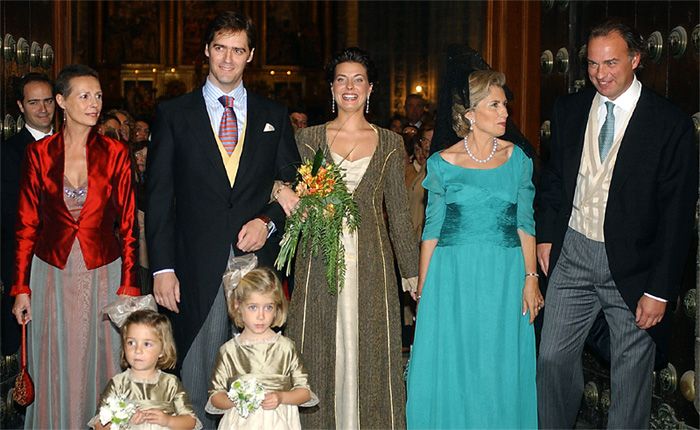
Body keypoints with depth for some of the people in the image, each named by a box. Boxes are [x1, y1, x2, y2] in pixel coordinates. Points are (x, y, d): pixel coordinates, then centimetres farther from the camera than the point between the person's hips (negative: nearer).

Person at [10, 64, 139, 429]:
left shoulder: (115, 153, -2)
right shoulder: (39, 153, -1)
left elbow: (128, 225, -2)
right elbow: (27, 225, 3)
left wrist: (128, 288, -7)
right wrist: (21, 288, 0)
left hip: (103, 274, 0)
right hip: (52, 274, 1)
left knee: (99, 365, 8)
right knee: (54, 370, 9)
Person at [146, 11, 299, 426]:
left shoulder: (274, 116, 12)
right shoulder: (174, 114, 6)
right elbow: (158, 196, 2)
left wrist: (268, 221, -7)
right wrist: (162, 268, -5)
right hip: (197, 268, -1)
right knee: (197, 381, 3)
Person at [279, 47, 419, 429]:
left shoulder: (389, 143, 8)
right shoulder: (308, 138, 7)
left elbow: (398, 211, 9)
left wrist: (412, 270, 8)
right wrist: (281, 190, -16)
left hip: (369, 261, 0)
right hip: (320, 259, 0)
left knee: (369, 351, 3)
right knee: (320, 351, 2)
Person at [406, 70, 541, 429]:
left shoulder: (517, 158, 3)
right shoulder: (443, 163, -2)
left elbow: (524, 223, 5)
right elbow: (432, 228, 2)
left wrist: (531, 278, -3)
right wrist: (422, 287, 1)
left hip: (505, 276, 2)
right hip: (453, 276, -1)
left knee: (500, 370, 9)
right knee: (450, 368, 5)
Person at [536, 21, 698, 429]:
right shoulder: (569, 109, 3)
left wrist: (661, 290, -13)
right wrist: (547, 235, 8)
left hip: (631, 264, -3)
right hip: (573, 253, 4)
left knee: (632, 372, 9)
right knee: (553, 357, 8)